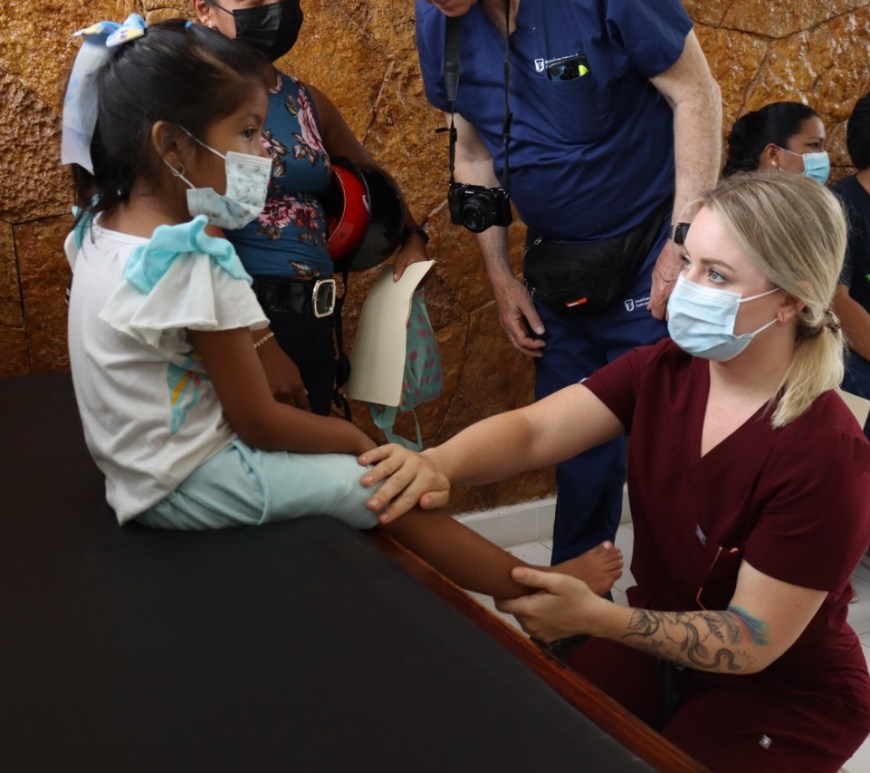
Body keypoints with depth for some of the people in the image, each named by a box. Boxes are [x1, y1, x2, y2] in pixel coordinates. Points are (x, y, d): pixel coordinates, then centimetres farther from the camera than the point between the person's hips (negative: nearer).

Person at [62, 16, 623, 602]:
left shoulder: (105, 228, -1)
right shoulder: (190, 262, -27)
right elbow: (259, 422, -17)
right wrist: (355, 437, -5)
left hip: (148, 463, 9)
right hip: (189, 483, -9)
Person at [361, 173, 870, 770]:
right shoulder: (664, 369, -10)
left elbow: (752, 640, -25)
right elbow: (533, 430, -20)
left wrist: (594, 618, -38)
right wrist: (438, 465, -42)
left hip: (787, 694, -5)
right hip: (660, 641, 5)